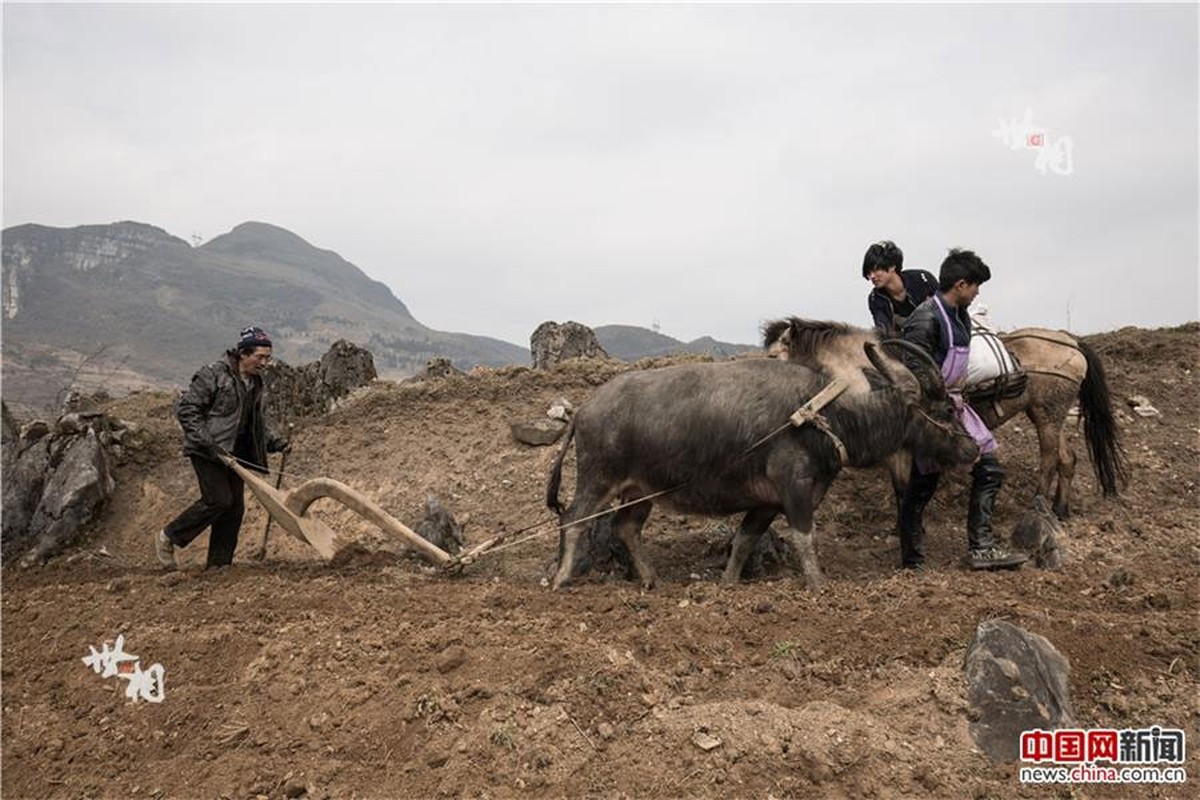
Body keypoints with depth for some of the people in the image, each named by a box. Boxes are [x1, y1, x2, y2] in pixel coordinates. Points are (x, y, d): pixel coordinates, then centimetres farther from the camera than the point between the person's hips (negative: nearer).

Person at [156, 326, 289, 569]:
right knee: (218, 499, -16)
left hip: (234, 452, 8)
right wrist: (207, 443, -22)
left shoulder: (255, 384, 13)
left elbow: (258, 424, 22)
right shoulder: (213, 375, -12)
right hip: (207, 451, -8)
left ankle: (219, 564, 11)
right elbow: (187, 410, -14)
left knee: (235, 506, 3)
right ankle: (168, 537, 3)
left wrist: (276, 443, 4)